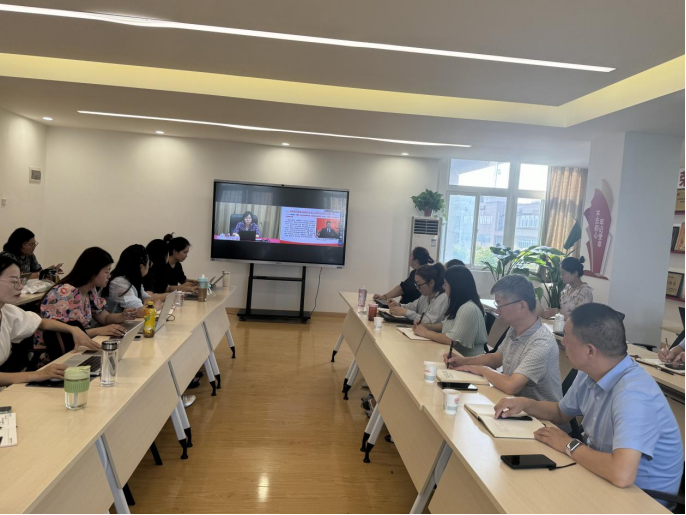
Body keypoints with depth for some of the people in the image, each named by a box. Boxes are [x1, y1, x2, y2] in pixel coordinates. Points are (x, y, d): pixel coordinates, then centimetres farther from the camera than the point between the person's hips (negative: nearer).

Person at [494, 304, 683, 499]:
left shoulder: (632, 393, -32)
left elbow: (622, 475, -42)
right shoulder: (591, 374, -4)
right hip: (605, 473, 7)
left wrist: (569, 445, -25)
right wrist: (526, 404, -4)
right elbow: (561, 413, 15)